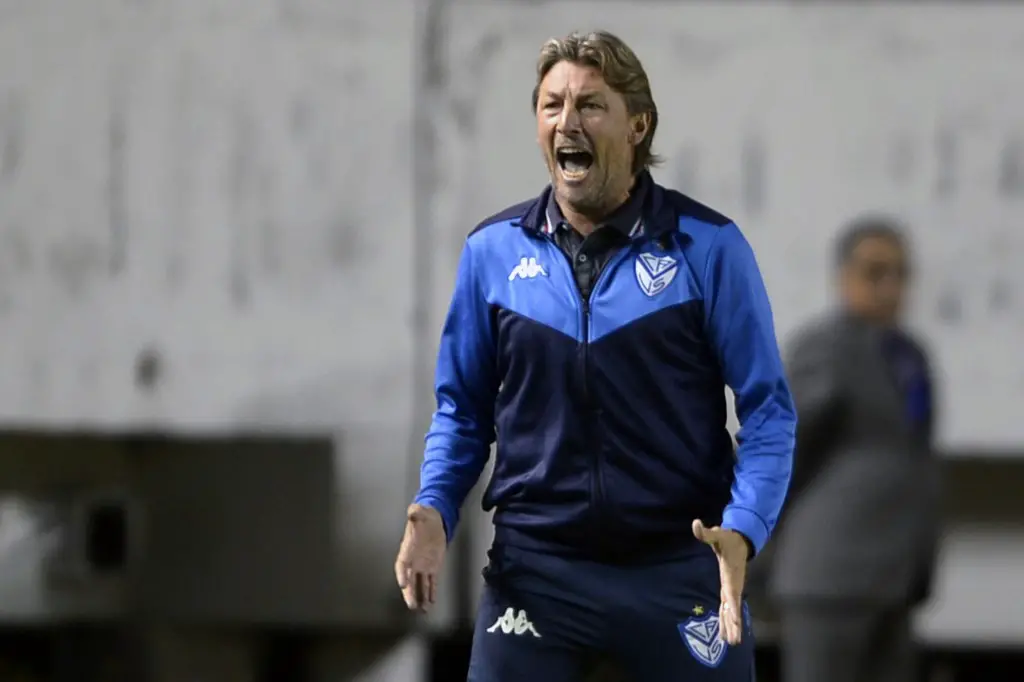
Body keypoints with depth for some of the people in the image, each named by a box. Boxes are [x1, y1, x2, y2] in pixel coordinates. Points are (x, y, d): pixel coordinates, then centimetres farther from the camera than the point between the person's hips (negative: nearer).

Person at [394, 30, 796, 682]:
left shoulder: (707, 245, -4)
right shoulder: (493, 251, 4)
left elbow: (766, 407, -3)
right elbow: (464, 407, 12)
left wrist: (743, 530, -19)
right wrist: (434, 512, -6)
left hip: (681, 564, -2)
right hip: (534, 568, 2)